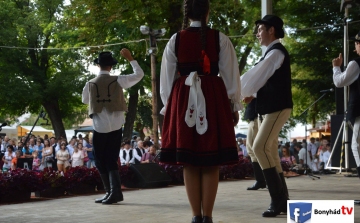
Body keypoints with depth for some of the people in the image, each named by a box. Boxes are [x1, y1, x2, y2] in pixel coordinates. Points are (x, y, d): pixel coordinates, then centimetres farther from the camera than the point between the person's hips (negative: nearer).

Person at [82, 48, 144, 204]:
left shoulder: (90, 84, -4)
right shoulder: (118, 81, -5)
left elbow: (84, 100, 16)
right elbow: (139, 74, 6)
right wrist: (129, 58, 13)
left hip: (100, 128, -2)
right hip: (115, 127, 2)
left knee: (101, 161, 9)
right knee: (111, 160, 10)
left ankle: (111, 191, 4)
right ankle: (115, 192, -2)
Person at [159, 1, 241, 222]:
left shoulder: (175, 40, 4)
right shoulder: (220, 39, 0)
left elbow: (167, 78, 5)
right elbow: (231, 75, 2)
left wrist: (169, 106, 14)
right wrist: (235, 106, 10)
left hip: (183, 102, 1)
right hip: (214, 100, -1)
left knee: (189, 164, 6)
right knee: (211, 164, 4)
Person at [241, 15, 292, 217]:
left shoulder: (276, 52, -12)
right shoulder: (273, 52, 19)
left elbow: (255, 75, -16)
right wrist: (253, 94, 4)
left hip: (278, 107, -10)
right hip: (273, 107, 10)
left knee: (260, 147, -19)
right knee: (270, 152, 9)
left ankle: (278, 199, -16)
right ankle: (283, 200, 13)